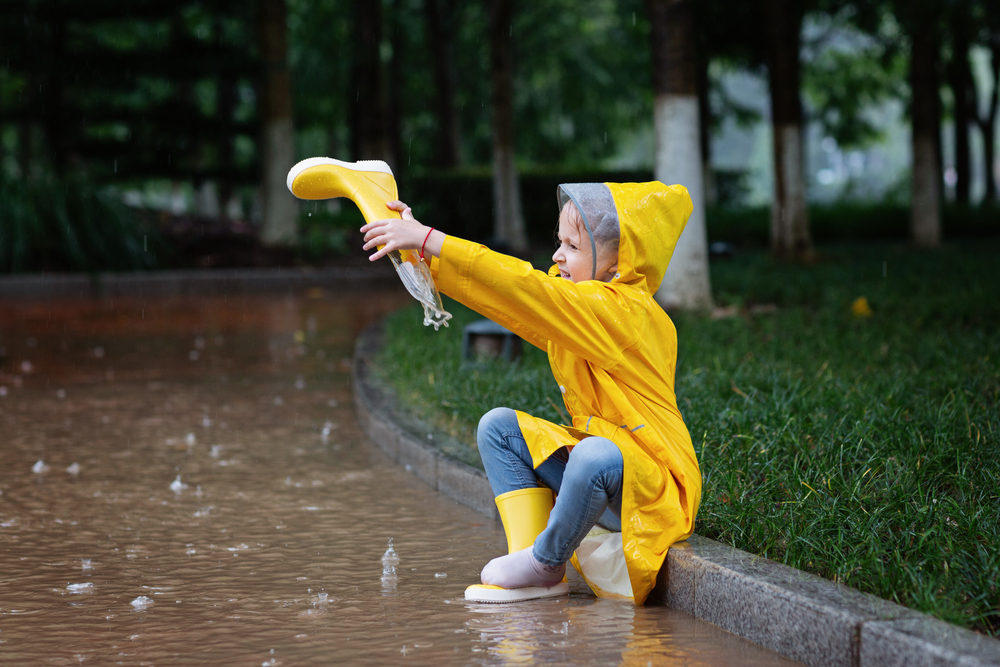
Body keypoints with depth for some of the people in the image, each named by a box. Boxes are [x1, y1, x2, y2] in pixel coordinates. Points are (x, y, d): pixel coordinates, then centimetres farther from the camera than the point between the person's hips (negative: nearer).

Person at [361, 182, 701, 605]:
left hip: (652, 493, -9)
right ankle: (525, 550, -5)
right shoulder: (579, 305, 10)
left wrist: (431, 241, -27)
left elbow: (523, 290, -28)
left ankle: (545, 562, -14)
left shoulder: (622, 311, -20)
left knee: (596, 456, -41)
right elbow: (510, 297, 8)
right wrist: (422, 245, -1)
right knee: (498, 427, 6)